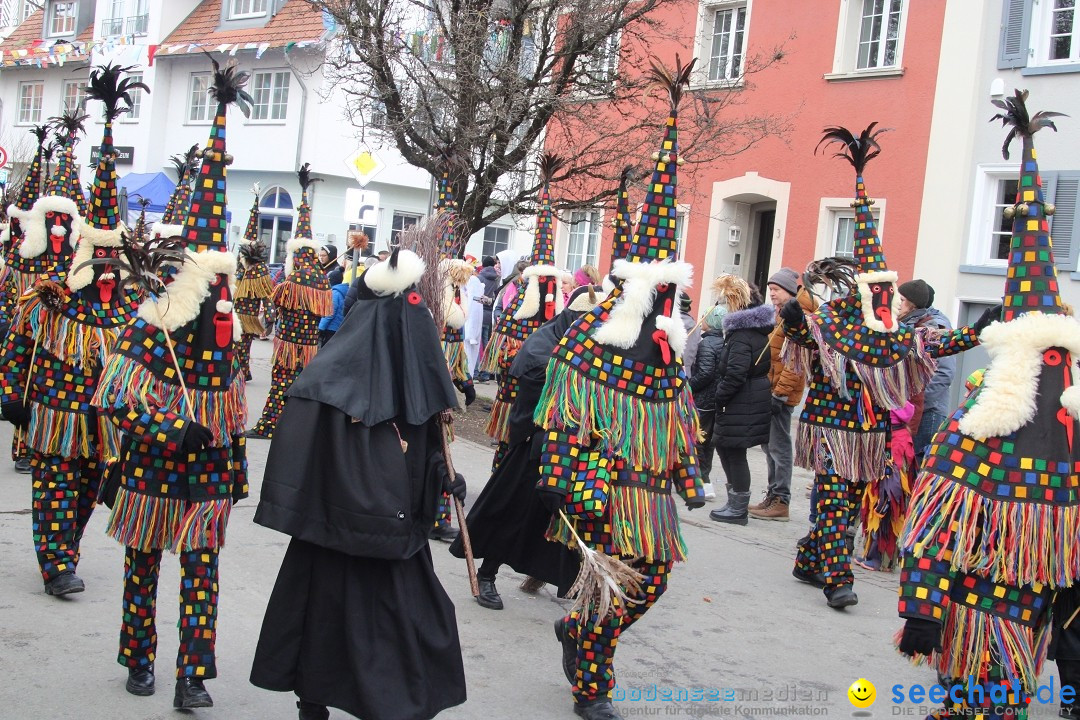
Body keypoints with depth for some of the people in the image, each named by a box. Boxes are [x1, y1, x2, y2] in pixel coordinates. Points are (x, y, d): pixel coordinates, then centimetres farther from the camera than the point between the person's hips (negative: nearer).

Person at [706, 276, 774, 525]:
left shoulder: (741, 332, -18)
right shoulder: (762, 327, 12)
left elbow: (735, 373, -25)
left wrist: (719, 397, -14)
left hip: (740, 402, -10)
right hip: (757, 398, 10)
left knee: (734, 451, 0)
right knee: (724, 447, 18)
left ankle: (738, 509, 9)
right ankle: (736, 502, 26)